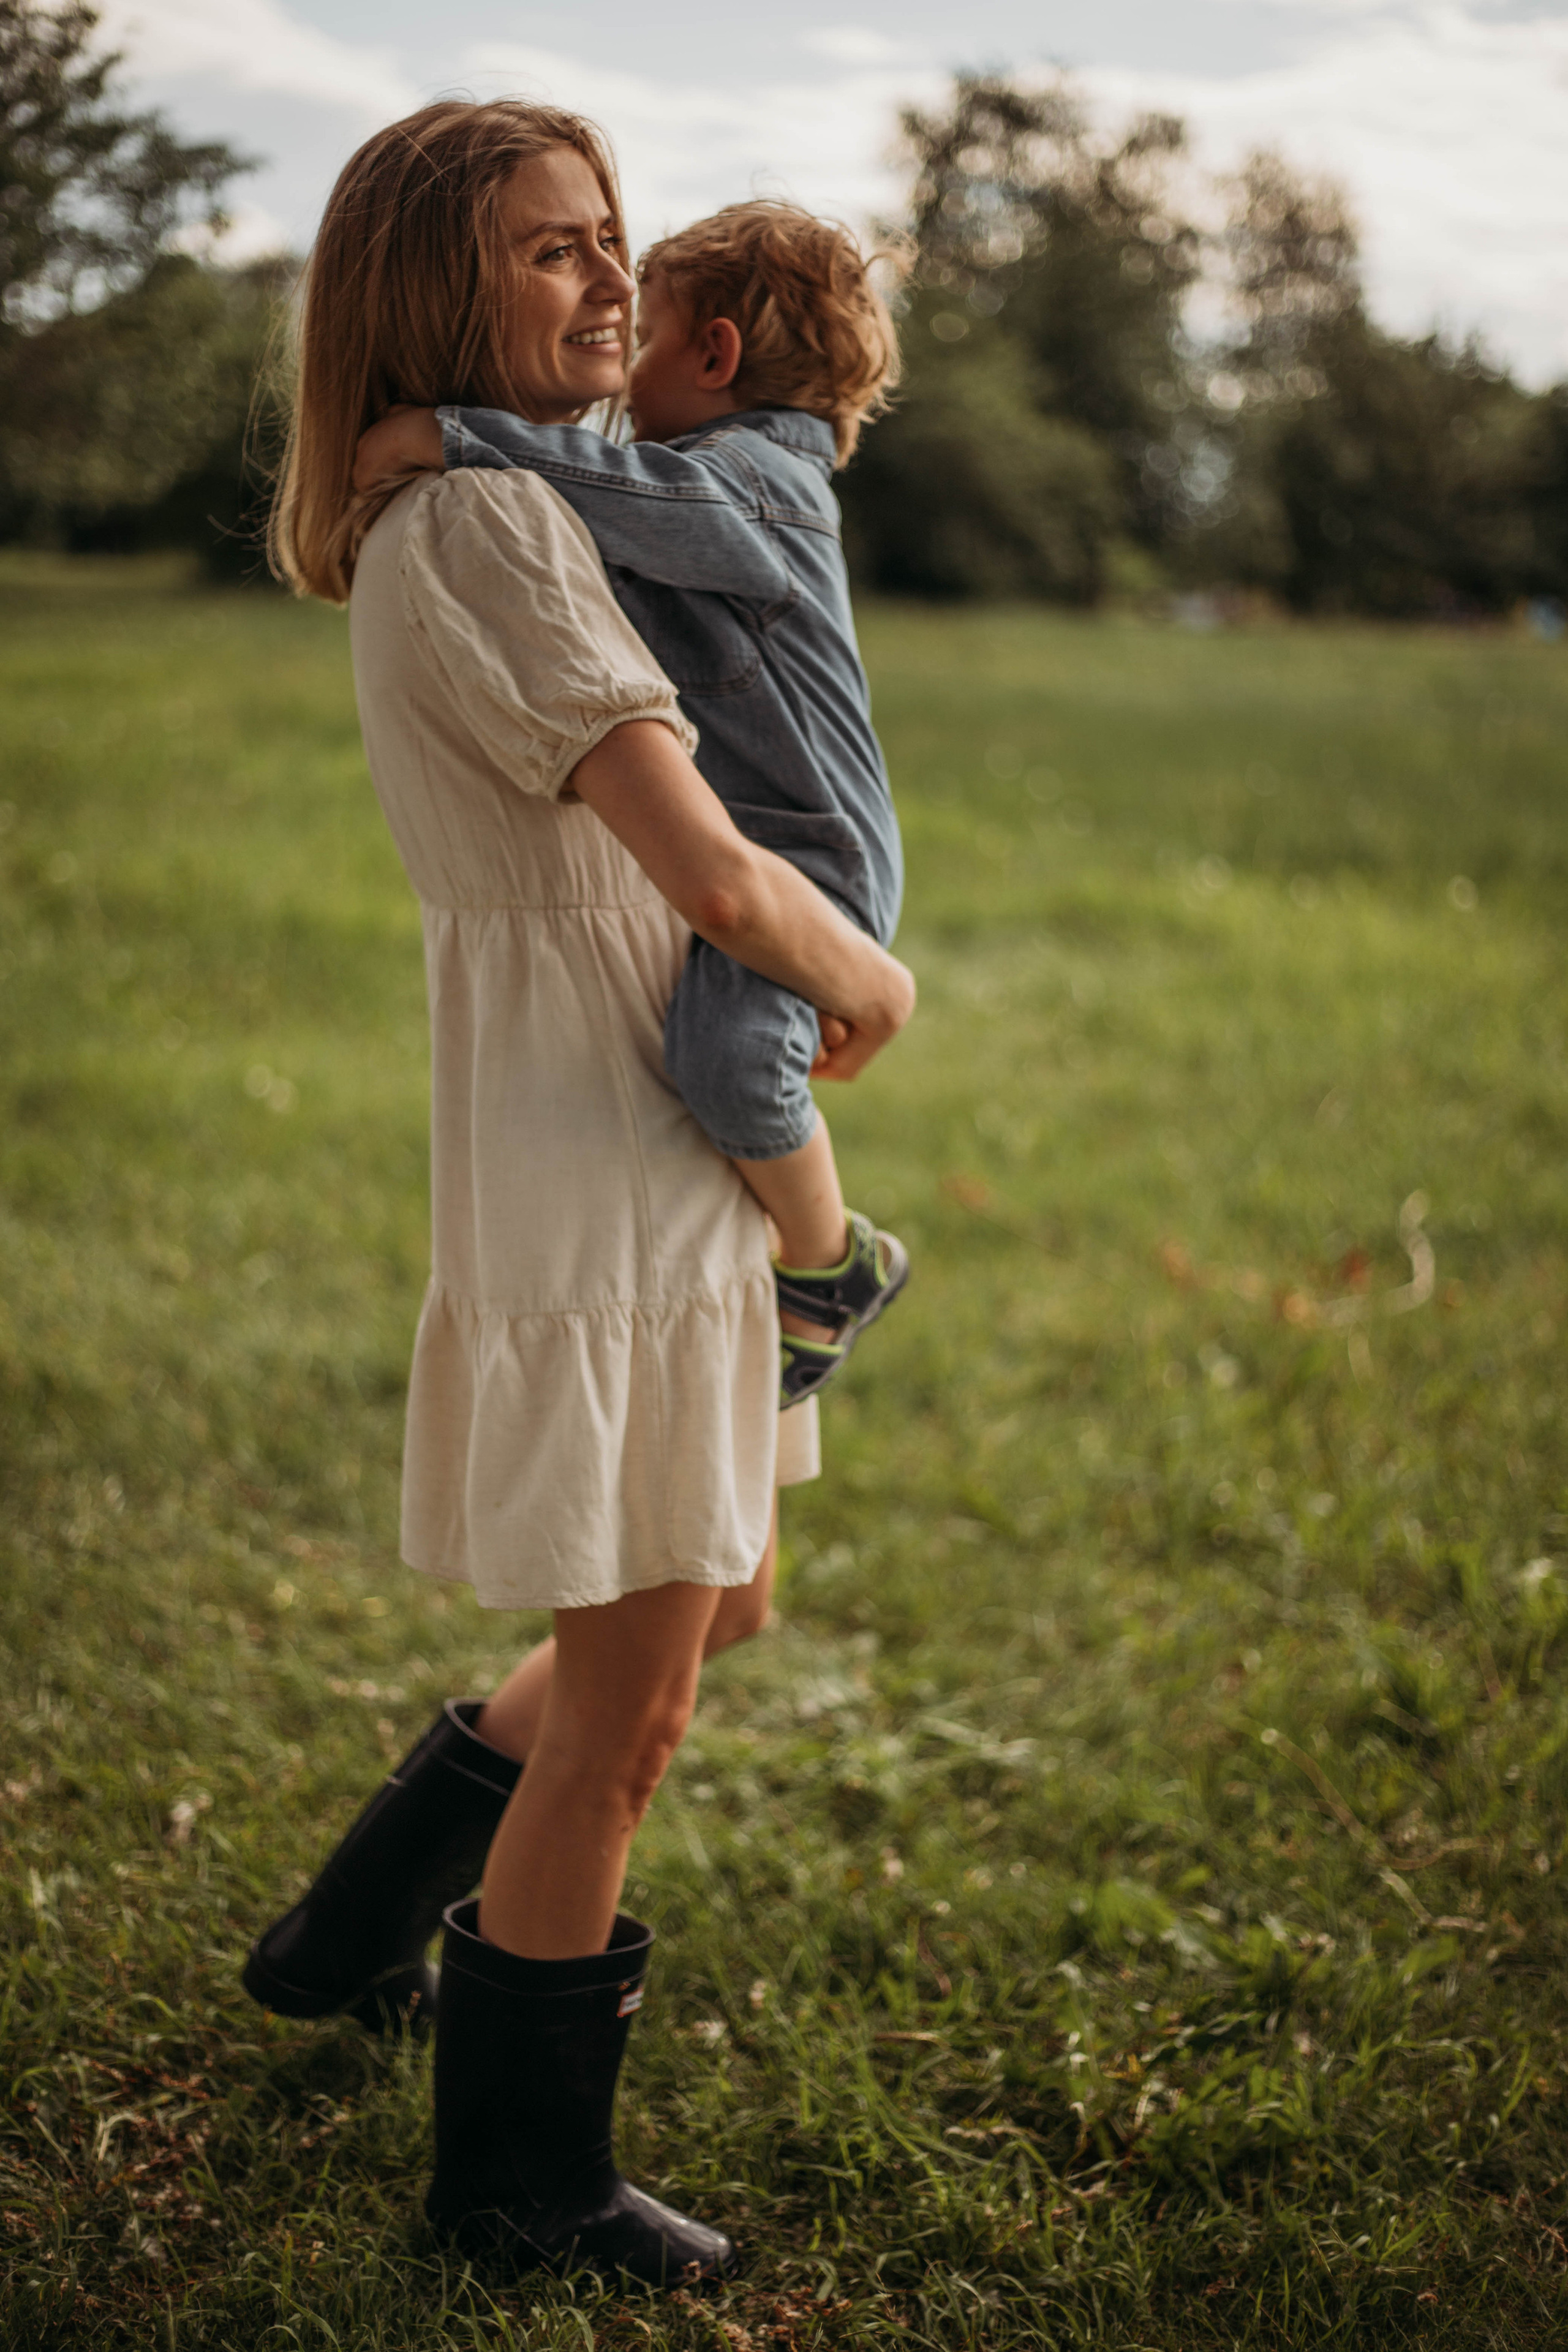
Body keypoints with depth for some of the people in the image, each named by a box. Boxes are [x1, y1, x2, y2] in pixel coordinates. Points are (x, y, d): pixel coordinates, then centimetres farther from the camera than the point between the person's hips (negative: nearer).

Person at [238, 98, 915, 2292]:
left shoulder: (438, 523, 14)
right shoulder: (489, 522, -18)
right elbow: (715, 874, -24)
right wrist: (873, 980, -4)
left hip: (655, 1158, 10)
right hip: (589, 1181, -10)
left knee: (718, 1600, 23)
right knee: (627, 1708, 3)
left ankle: (360, 1929, 37)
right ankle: (520, 2176, 23)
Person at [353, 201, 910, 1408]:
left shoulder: (757, 480, -14)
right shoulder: (718, 484, 17)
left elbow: (634, 500, -32)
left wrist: (446, 435, -33)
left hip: (804, 863, -11)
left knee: (728, 1052, -35)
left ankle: (832, 1264, -8)